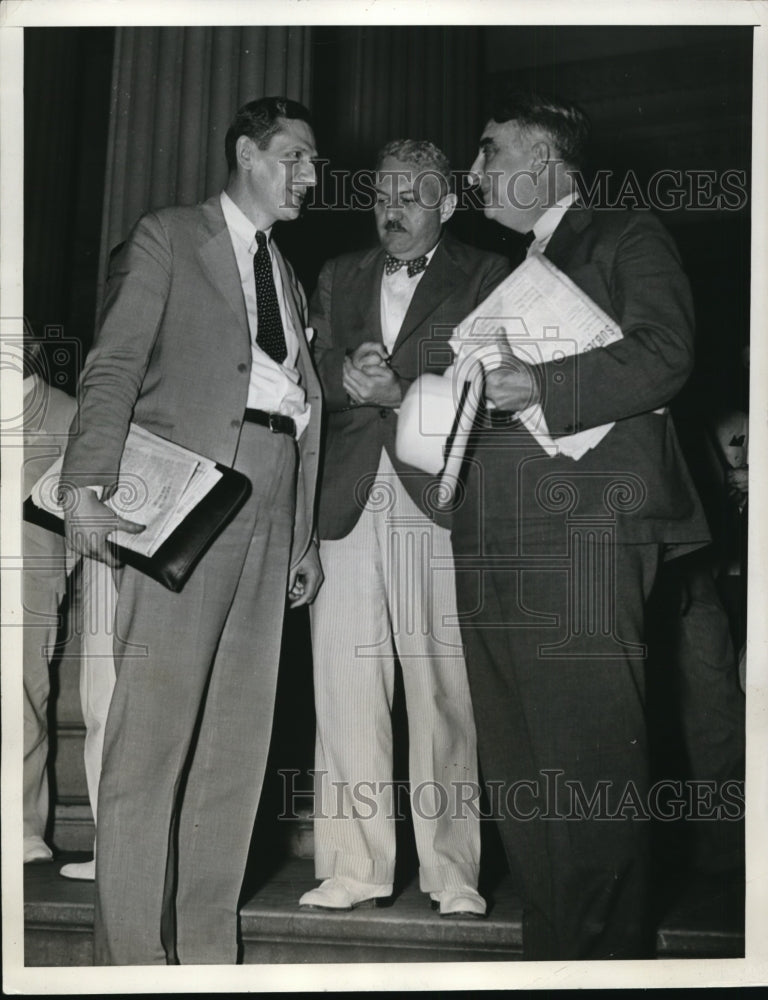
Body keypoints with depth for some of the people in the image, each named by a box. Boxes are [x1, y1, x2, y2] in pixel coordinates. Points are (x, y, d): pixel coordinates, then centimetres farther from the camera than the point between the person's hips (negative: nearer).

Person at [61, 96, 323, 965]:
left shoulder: (289, 280, 26)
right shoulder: (166, 239, 7)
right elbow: (113, 368, -4)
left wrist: (304, 538, 14)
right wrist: (87, 485, -17)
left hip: (271, 508, 6)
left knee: (238, 738, 4)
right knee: (153, 724, -7)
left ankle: (206, 942, 12)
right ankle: (131, 949, 1)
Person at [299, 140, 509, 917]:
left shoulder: (483, 278, 9)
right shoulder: (339, 278, 22)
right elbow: (310, 369, 12)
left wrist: (395, 391, -11)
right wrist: (348, 372, -8)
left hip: (437, 501, -3)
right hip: (347, 500, 3)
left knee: (443, 689, -3)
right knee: (344, 685, 1)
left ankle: (452, 870, 7)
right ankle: (354, 866, 9)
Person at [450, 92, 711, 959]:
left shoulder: (628, 239, 6)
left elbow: (663, 357, -9)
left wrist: (542, 385, -19)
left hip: (581, 537, -7)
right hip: (488, 549, 7)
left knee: (592, 768, -7)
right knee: (517, 772, 8)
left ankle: (610, 951, 5)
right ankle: (549, 948, 18)